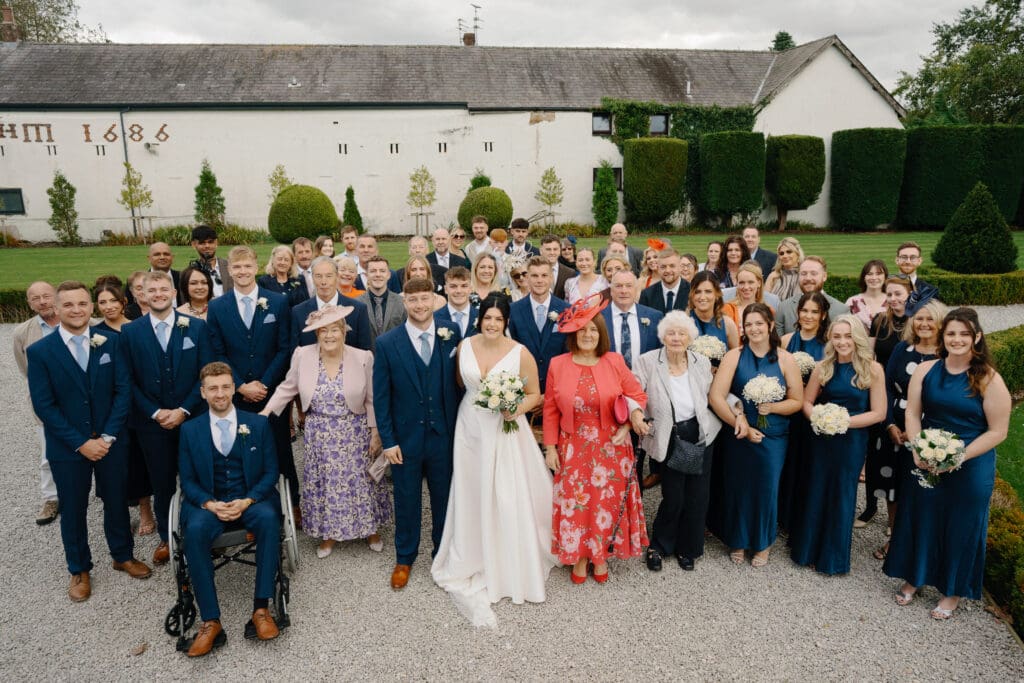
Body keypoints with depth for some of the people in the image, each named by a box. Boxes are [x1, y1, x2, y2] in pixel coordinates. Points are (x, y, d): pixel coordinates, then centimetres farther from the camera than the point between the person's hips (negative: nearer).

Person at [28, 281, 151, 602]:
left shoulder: (110, 342, -3)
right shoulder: (39, 351, -8)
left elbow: (123, 391, -5)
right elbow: (44, 406, -10)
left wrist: (108, 437, -12)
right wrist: (81, 443, -14)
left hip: (110, 441, 1)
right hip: (67, 447, -1)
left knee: (117, 501, 15)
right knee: (73, 510, 13)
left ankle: (123, 555, 37)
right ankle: (79, 570, 33)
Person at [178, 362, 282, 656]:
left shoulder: (258, 424, 5)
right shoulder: (190, 429, 8)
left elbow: (270, 472, 3)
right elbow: (188, 480, 7)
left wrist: (248, 501, -15)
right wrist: (210, 504, -14)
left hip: (252, 499, -1)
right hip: (208, 502, 1)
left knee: (269, 518, -34)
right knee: (195, 530, -32)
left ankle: (261, 608, -26)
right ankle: (210, 622, -26)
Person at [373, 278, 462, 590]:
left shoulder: (452, 337, -5)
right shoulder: (387, 343, -7)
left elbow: (458, 385, -1)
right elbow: (381, 397, -4)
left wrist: (461, 430, -3)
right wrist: (388, 441, -7)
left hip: (444, 435, 1)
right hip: (405, 438, -1)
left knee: (444, 498, 17)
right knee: (406, 501, 15)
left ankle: (443, 553, 38)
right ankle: (404, 558, 35)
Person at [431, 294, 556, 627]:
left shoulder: (520, 353, -12)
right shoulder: (464, 346, -4)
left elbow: (534, 394, -4)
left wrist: (516, 410, -20)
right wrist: (474, 402, 2)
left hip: (506, 431, -3)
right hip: (471, 428, 3)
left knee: (509, 498, 0)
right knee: (471, 496, 12)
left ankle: (513, 565, 22)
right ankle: (474, 560, 33)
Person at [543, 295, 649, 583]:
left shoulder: (614, 362, -5)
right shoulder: (557, 365, -3)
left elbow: (637, 395, 4)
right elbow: (550, 410, 1)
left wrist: (635, 413, -17)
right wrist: (550, 448, 0)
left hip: (610, 449, 0)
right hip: (573, 450, 0)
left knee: (607, 502, 10)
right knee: (574, 503, 6)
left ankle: (601, 555, 32)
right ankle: (579, 555, 28)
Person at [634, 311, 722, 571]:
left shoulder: (702, 362, 2)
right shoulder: (647, 361, -9)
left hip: (700, 435, 4)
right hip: (668, 439, -3)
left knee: (697, 496, 9)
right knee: (673, 497, 0)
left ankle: (687, 549, 33)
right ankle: (658, 546, 28)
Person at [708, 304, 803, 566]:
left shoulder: (785, 359, -1)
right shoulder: (734, 356, -5)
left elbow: (797, 401, 0)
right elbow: (716, 396, -12)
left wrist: (772, 407, -18)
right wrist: (740, 423, -15)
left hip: (773, 438, 1)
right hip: (739, 435, 0)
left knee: (767, 490, 10)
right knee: (737, 488, 10)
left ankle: (763, 543, 33)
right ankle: (737, 541, 32)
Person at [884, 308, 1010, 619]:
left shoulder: (989, 380, -13)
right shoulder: (926, 370, -3)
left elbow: (998, 431, -12)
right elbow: (912, 413, -1)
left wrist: (958, 458, -18)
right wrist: (918, 450, -14)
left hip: (970, 468, -3)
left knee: (961, 526, 12)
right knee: (919, 519, 14)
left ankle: (953, 591, 32)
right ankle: (914, 577, 35)